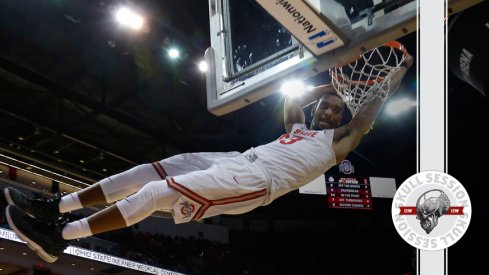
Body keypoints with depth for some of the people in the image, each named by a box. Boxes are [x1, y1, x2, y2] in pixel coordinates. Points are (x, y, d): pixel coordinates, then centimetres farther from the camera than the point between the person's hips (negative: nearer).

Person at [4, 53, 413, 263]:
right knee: (150, 170, -6)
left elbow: (369, 113, 6)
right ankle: (56, 207, -4)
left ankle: (59, 237, -20)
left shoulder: (336, 141, 12)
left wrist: (402, 69, 12)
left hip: (257, 180, -8)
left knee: (157, 191, -20)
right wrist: (325, 86, 44)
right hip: (237, 160, 8)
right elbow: (291, 99, 42)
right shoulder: (298, 129, 31)